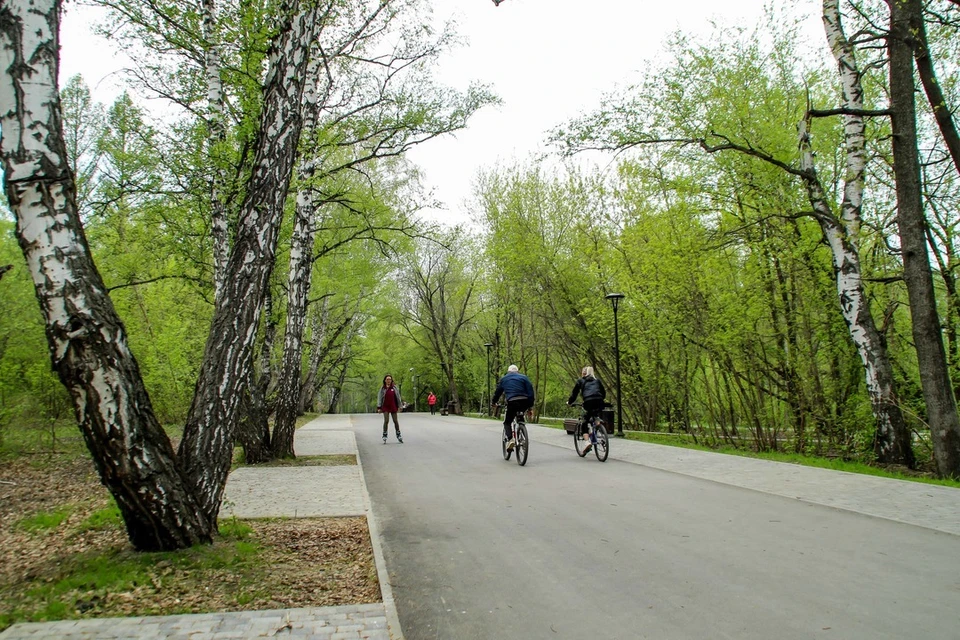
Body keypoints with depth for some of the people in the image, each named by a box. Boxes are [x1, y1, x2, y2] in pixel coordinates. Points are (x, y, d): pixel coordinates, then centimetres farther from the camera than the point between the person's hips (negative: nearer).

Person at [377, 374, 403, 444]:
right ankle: (384, 436, 1)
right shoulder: (383, 388, 1)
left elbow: (398, 397, 7)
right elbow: (379, 398, 1)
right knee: (386, 421, -8)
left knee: (395, 421, 7)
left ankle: (398, 435, 16)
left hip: (393, 406, 1)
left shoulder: (394, 388, 3)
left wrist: (399, 406, 5)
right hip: (385, 407, -1)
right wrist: (379, 407, -4)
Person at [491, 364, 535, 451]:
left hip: (512, 402, -2)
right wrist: (531, 406, 12)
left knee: (507, 422, 11)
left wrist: (494, 402, 41)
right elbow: (530, 391, 11)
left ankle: (510, 439, -13)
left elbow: (497, 392, 26)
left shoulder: (503, 379, 21)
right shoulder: (524, 377, 20)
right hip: (525, 402, 2)